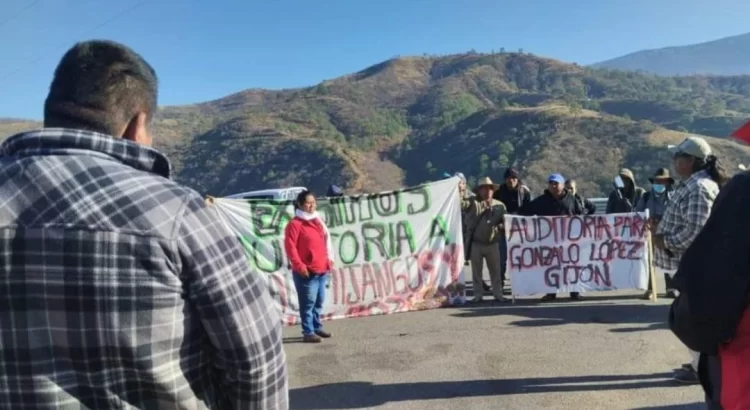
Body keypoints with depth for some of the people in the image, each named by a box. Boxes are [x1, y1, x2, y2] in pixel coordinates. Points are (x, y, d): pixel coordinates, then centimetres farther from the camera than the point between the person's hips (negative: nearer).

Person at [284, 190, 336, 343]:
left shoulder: (317, 221, 16)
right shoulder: (295, 224, -9)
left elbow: (326, 241, 22)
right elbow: (290, 246, -14)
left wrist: (329, 259, 16)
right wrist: (299, 265, -18)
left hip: (322, 269, 8)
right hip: (306, 272, -8)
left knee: (319, 301, 15)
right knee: (308, 303, -4)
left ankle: (317, 327, 28)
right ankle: (308, 332, 3)